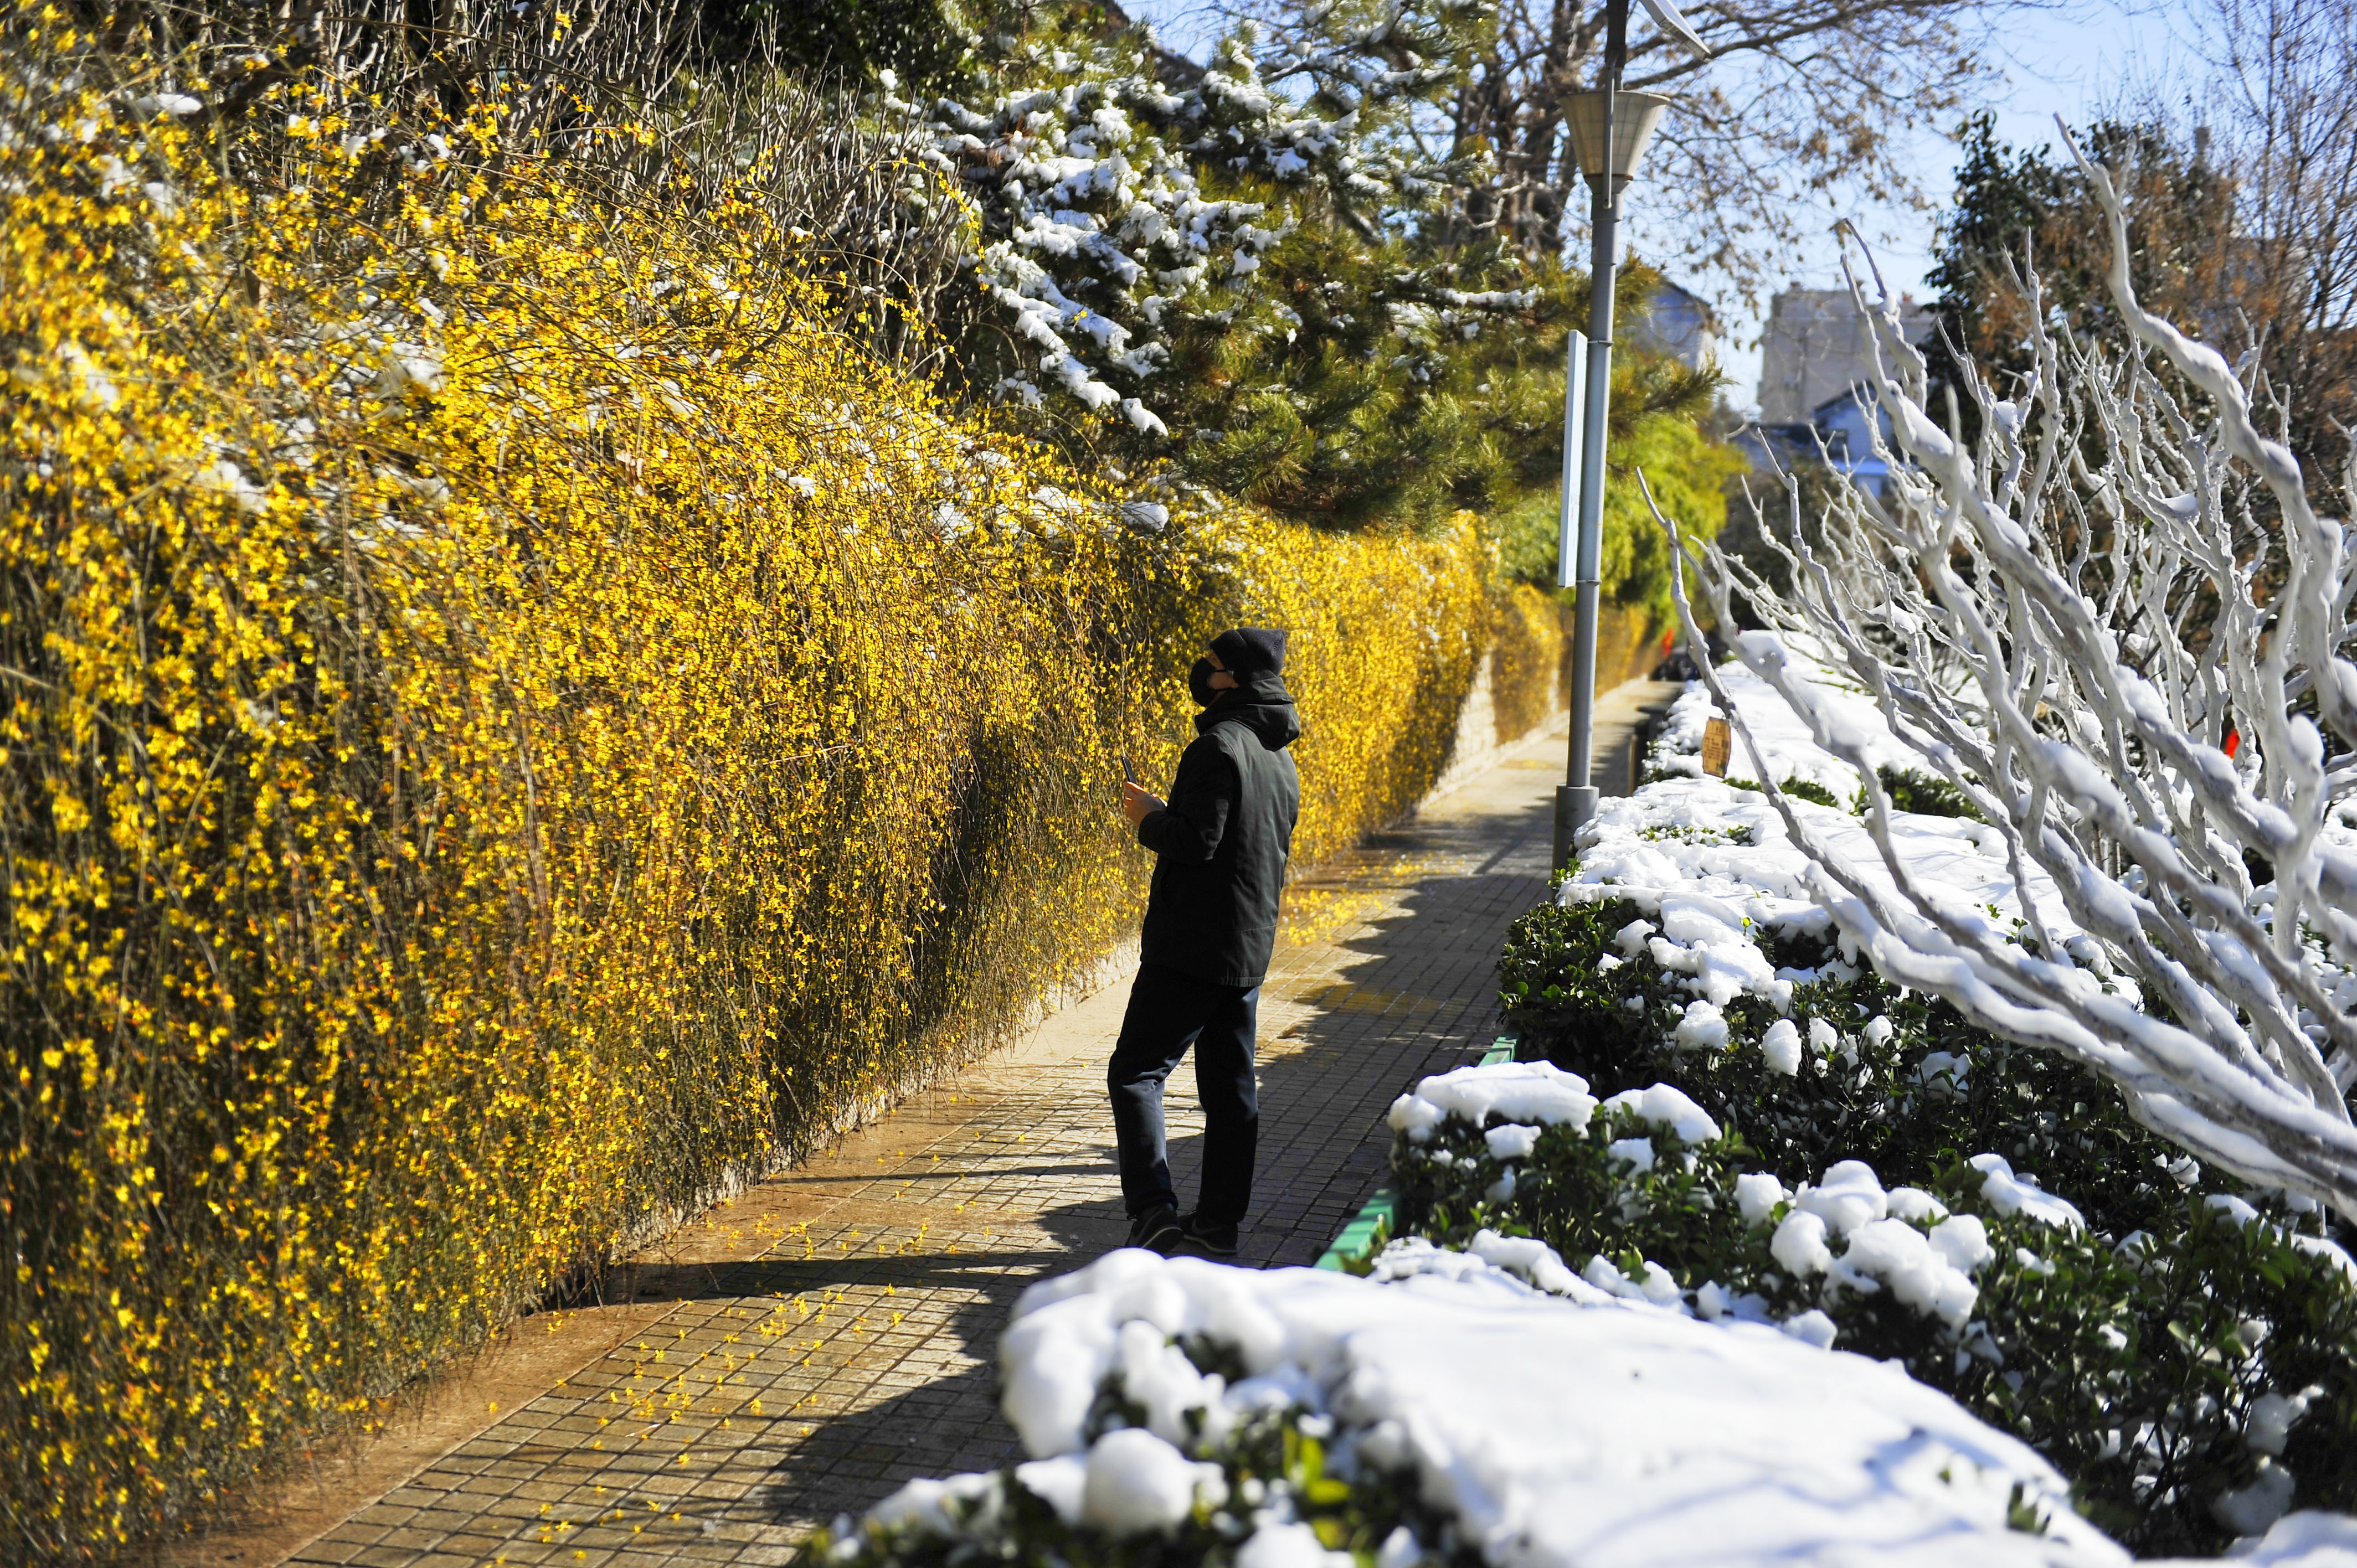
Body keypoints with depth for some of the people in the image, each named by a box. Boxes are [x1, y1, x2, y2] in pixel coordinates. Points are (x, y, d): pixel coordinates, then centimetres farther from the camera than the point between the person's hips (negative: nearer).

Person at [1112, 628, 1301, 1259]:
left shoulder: (1218, 747, -15)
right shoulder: (1279, 758, 14)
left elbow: (1197, 840, -23)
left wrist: (1149, 820, -3)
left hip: (1193, 946, -9)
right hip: (1251, 947, 9)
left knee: (1136, 1073, -6)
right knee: (1231, 1086, 12)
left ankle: (1154, 1212, -16)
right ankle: (1218, 1224, 17)